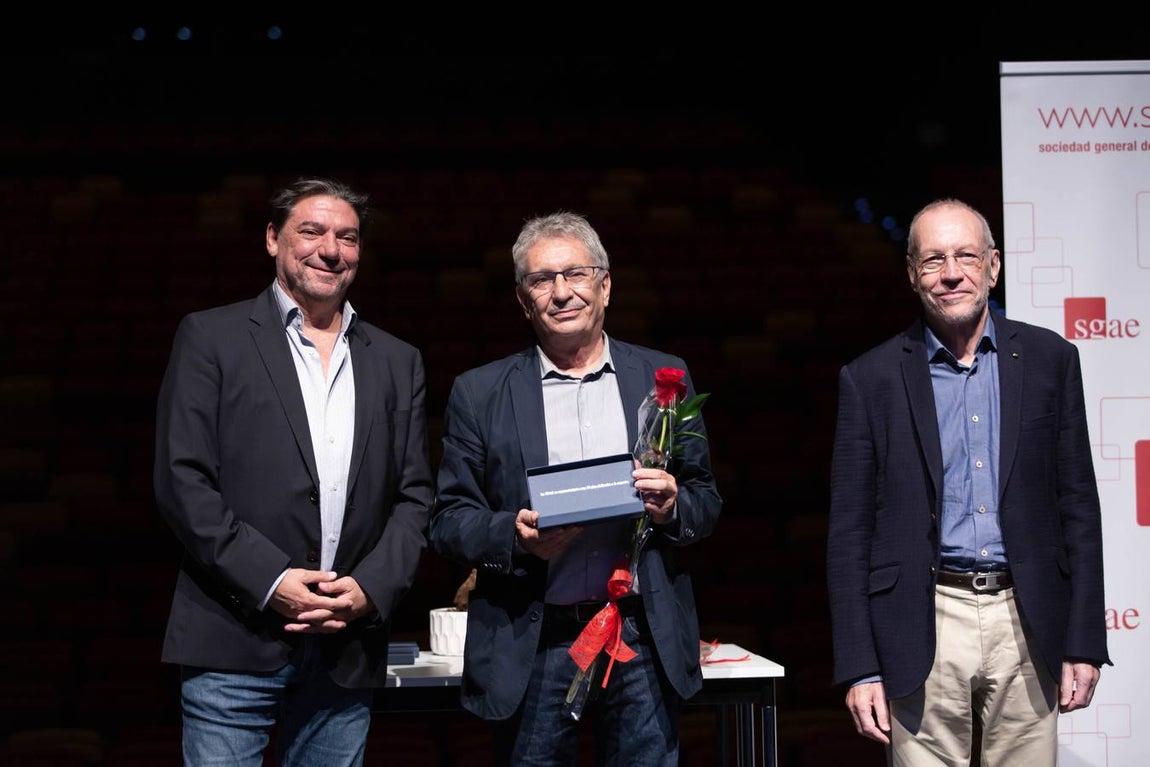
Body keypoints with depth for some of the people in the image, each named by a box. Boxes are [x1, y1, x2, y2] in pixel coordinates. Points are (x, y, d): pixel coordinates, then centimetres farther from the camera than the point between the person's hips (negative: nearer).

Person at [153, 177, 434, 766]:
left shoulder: (396, 362, 15)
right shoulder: (210, 337, 3)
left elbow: (414, 496, 12)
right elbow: (183, 481, -4)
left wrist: (371, 589, -5)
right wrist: (271, 581, -12)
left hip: (347, 647, 3)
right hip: (234, 648, -3)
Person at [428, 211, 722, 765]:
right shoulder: (479, 394, 5)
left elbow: (707, 502, 12)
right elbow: (448, 521, 3)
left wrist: (672, 508, -10)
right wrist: (513, 534, -16)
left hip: (645, 642, 1)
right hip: (532, 651, -1)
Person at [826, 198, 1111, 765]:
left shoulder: (1050, 360, 5)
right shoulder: (870, 379, 1)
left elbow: (1078, 508, 7)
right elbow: (849, 533, 1)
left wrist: (1084, 643, 2)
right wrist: (859, 668, -4)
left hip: (1026, 621, 1)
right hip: (924, 633, -1)